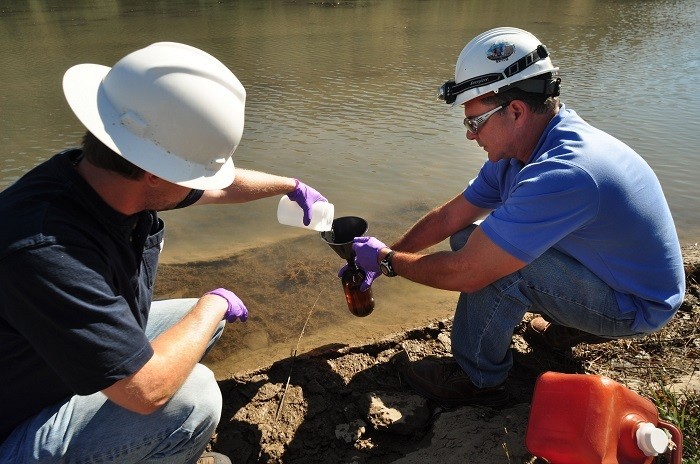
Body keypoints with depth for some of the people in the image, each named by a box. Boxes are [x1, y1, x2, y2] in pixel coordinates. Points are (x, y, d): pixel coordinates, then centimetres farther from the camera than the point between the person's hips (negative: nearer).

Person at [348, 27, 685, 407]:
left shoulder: (564, 173, -37)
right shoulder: (518, 149, -7)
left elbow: (463, 273, -35)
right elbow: (450, 216, 0)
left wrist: (388, 260, -18)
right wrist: (378, 258, 0)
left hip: (639, 307, -8)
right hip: (602, 270, 9)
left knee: (492, 260, -30)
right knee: (472, 238, 4)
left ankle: (478, 379, -5)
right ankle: (573, 323, 14)